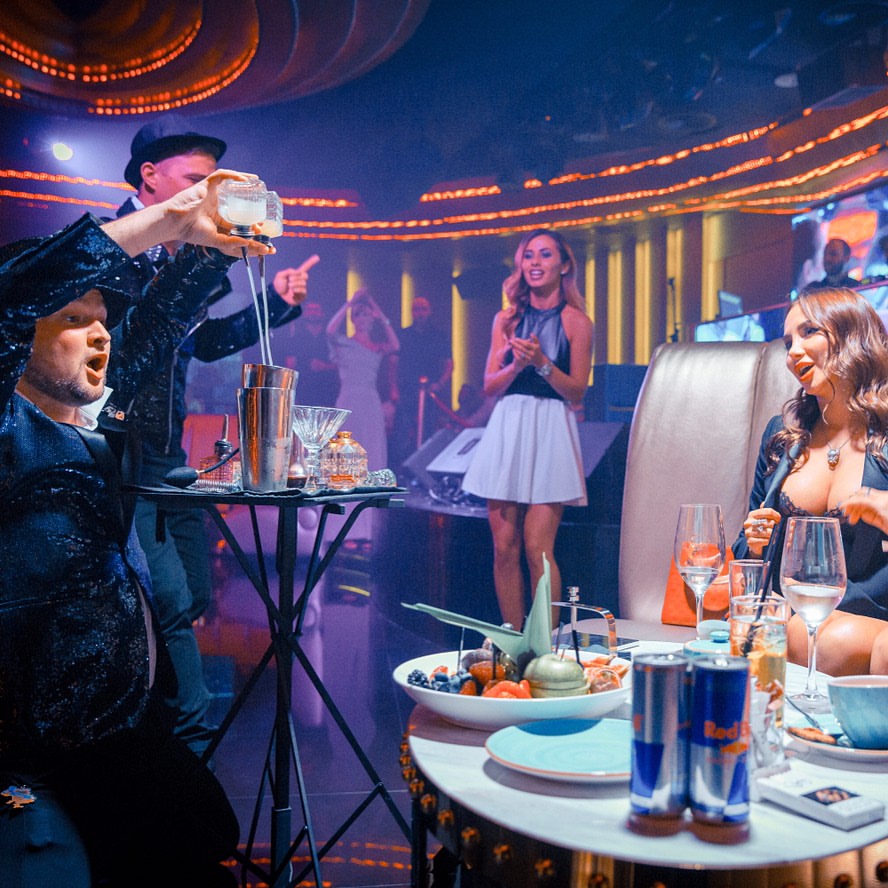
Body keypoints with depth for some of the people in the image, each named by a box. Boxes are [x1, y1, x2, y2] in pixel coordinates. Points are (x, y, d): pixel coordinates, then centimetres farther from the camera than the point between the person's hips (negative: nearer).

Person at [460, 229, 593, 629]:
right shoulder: (507, 319, 12)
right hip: (506, 430, 3)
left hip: (549, 431, -3)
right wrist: (516, 364, -11)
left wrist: (542, 363, -15)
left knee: (537, 547, -9)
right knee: (504, 547, 1)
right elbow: (489, 386, 8)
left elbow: (577, 391, 0)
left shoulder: (576, 322, 3)